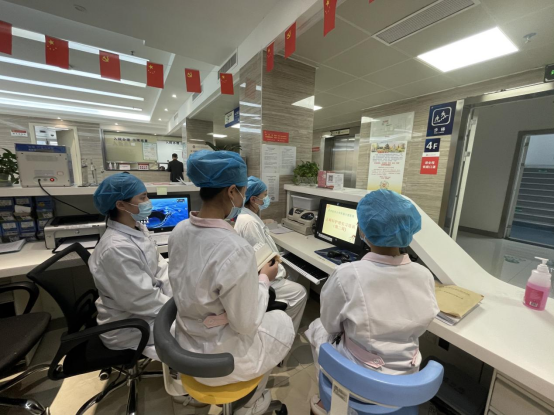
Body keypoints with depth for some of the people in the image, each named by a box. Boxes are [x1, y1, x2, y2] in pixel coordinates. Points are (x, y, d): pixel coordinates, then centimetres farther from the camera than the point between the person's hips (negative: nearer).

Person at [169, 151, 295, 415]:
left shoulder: (179, 231, -10)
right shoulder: (236, 249, -35)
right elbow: (246, 324, -23)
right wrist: (264, 279, -10)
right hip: (218, 360, -6)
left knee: (270, 317, 27)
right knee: (283, 323, 19)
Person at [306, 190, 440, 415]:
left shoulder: (347, 276, -30)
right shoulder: (425, 277, -16)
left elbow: (331, 326, -11)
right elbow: (415, 328, 2)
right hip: (406, 378, 4)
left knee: (317, 329, 22)